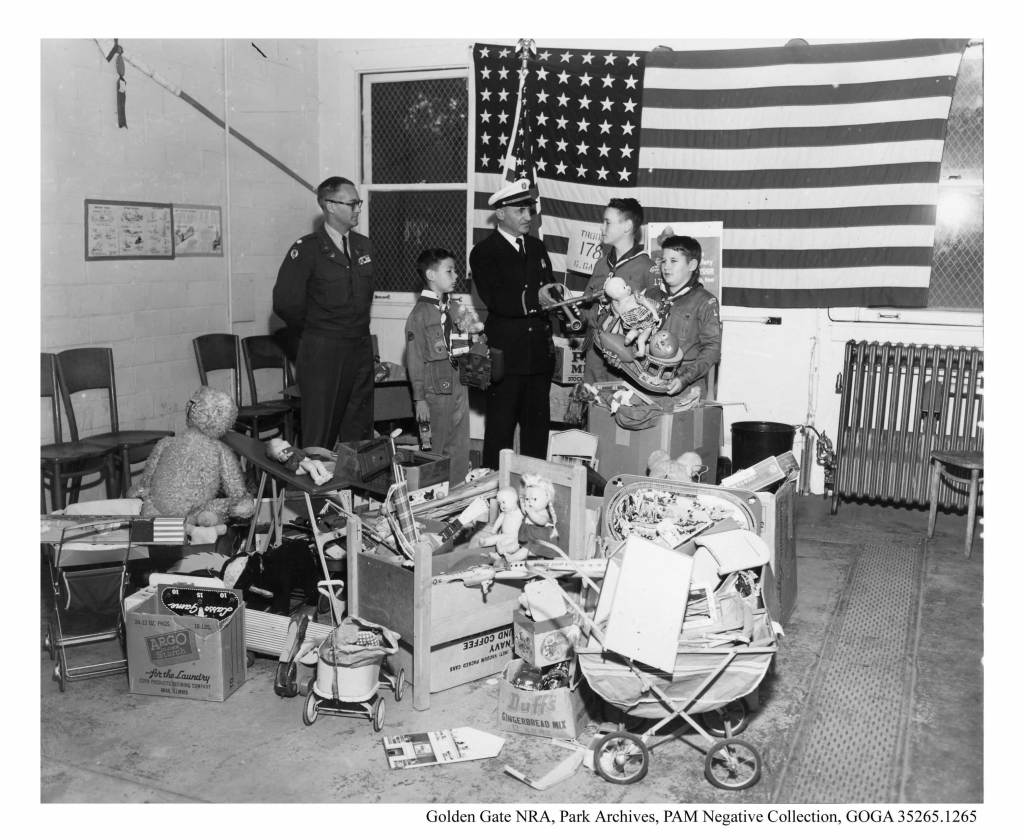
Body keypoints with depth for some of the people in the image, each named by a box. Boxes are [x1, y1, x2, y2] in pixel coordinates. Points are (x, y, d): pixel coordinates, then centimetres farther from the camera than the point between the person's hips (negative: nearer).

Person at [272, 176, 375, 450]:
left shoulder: (364, 247, 11)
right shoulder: (306, 249, -8)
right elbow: (285, 302, -10)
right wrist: (314, 332, 1)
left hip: (361, 350, 6)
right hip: (322, 354, -6)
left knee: (360, 432, 10)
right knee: (320, 437, -1)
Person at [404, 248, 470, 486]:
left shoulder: (450, 308, 12)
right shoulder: (419, 314, -11)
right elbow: (414, 360, -12)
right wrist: (419, 399, -13)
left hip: (458, 386, 7)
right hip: (435, 389, -7)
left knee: (460, 451, 11)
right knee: (435, 451, 2)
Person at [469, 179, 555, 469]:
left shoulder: (537, 247, 16)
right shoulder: (483, 252, -5)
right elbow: (494, 300, -19)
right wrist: (536, 300, -29)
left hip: (540, 349, 6)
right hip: (506, 352, -6)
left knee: (538, 423, 14)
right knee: (500, 426, 0)